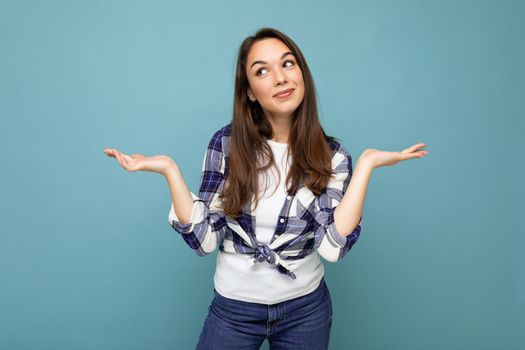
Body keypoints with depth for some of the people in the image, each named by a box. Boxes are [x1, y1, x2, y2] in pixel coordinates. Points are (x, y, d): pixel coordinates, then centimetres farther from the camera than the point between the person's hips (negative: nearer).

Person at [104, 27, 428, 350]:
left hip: (305, 308, 1)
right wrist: (169, 169, -20)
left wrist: (366, 164, -21)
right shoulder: (227, 143, -10)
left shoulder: (330, 154, -8)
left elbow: (333, 245, -19)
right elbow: (205, 239, -12)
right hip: (234, 307, 0)